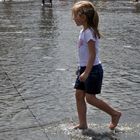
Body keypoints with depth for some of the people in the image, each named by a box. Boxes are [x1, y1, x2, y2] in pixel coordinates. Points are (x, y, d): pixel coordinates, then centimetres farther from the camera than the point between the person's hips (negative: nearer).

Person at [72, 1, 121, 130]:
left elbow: (92, 55, -23)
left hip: (93, 69, -9)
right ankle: (83, 124, 14)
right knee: (79, 95, 7)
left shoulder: (89, 33, -19)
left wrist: (86, 73, -25)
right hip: (84, 68, 9)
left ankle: (115, 114, 10)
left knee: (90, 98, -5)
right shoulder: (84, 31, 10)